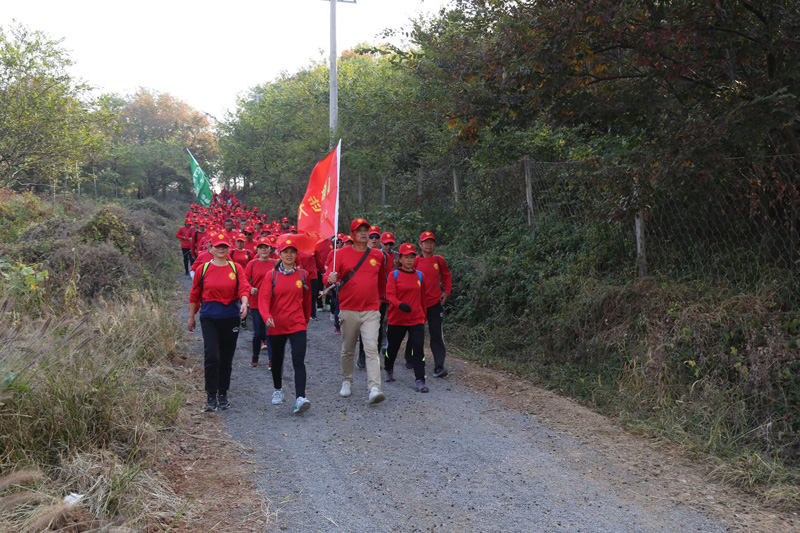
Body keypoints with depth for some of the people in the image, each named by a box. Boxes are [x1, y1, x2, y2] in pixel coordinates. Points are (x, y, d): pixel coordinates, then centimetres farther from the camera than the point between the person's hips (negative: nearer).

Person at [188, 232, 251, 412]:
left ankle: (223, 394, 24)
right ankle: (211, 397, -1)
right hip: (209, 318, -1)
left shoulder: (236, 268, 3)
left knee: (226, 358, 10)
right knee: (211, 356, -11)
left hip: (231, 318, 1)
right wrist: (191, 317, 13)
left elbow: (244, 288, -9)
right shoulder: (203, 269, 2)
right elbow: (194, 294, 9)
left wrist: (244, 303, -28)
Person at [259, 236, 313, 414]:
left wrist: (306, 319, 21)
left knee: (299, 361, -14)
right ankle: (278, 390, 41)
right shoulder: (271, 275, -2)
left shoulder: (302, 274, 2)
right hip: (275, 326, 1)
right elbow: (264, 298, -12)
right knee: (277, 360, 17)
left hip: (297, 325, -1)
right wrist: (267, 317, -29)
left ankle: (300, 398, -21)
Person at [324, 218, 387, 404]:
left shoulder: (378, 256, 8)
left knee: (372, 348, -11)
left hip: (371, 311, 0)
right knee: (347, 349, 11)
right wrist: (330, 279, -30)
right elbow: (328, 277, -8)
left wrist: (379, 297, 28)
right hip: (348, 310, 0)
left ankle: (374, 389, -18)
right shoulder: (341, 254, 1)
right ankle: (347, 382, 29)